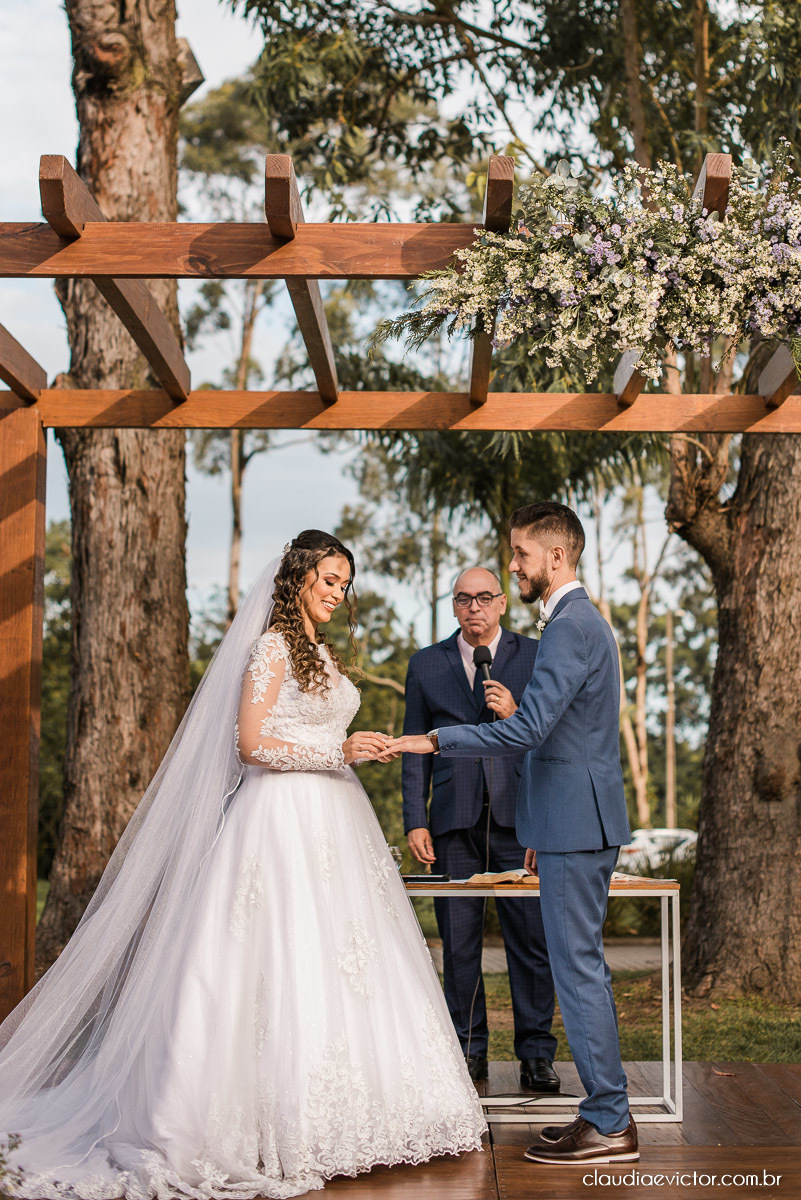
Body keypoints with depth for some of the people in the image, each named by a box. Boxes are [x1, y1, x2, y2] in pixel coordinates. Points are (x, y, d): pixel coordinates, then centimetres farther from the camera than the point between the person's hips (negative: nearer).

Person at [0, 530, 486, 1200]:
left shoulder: (324, 655, 19)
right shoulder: (273, 646, -6)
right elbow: (252, 743, -14)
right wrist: (338, 751, -17)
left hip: (333, 821, 9)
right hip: (283, 818, -9)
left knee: (338, 962, 6)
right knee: (283, 960, -9)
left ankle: (338, 1112, 11)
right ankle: (276, 1122, -3)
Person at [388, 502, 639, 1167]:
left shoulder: (570, 627, -16)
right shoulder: (585, 620, 18)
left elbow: (528, 727, -25)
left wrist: (429, 741, -22)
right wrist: (543, 831, 25)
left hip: (577, 824, -11)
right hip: (579, 822, 11)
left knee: (578, 968, -5)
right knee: (584, 968, 14)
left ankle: (607, 1125, 2)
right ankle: (609, 1113, 20)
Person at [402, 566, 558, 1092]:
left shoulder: (534, 655, 7)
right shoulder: (426, 664, 12)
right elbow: (416, 749, 12)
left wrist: (516, 715, -15)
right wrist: (415, 820, 4)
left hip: (519, 818, -1)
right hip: (454, 822, 2)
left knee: (531, 940, -2)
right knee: (459, 945, 6)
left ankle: (536, 1054, 8)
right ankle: (469, 1051, 16)